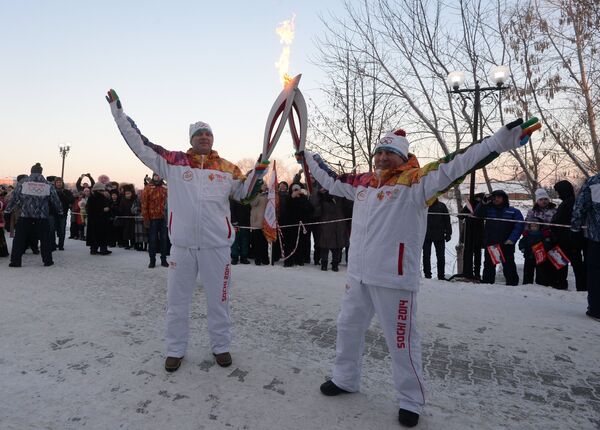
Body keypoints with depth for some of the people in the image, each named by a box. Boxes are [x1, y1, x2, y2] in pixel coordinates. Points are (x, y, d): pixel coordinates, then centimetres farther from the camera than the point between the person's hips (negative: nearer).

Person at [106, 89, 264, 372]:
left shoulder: (227, 168, 6)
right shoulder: (173, 162, 3)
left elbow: (244, 193, 15)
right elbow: (140, 144, 4)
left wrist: (258, 171, 0)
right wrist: (118, 112, 4)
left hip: (217, 246, 0)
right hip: (182, 245, 0)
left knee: (218, 300, 12)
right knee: (176, 300, 12)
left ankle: (221, 346, 30)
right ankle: (175, 350, 30)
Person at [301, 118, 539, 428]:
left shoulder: (415, 182, -8)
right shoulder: (362, 183, 10)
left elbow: (454, 167, -18)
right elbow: (332, 180, 25)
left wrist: (502, 139, -27)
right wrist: (309, 158, 35)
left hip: (395, 279, -7)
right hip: (358, 275, 7)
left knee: (401, 342, 3)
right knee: (348, 327, 20)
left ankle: (410, 402, 26)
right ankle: (345, 379, 42)